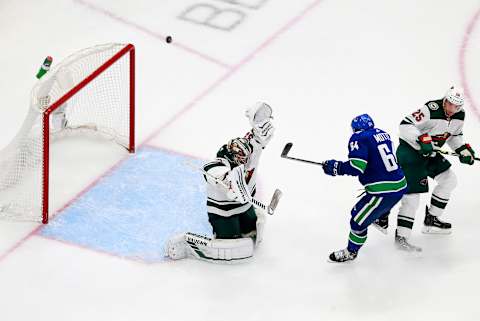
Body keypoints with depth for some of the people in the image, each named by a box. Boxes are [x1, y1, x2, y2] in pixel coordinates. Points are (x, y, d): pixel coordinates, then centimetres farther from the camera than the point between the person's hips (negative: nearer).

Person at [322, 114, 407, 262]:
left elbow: (356, 167, -21)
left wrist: (335, 167, -8)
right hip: (400, 185, 8)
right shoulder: (382, 134, 12)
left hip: (384, 191, -8)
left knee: (359, 221, 8)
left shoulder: (358, 139, -12)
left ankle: (351, 252, 23)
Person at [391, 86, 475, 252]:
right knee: (412, 192, -13)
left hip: (429, 152, 9)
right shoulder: (431, 110, -27)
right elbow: (406, 125, -29)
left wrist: (464, 150, 4)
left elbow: (454, 135, 18)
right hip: (410, 151, -9)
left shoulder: (460, 115, -1)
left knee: (449, 180, 15)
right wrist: (422, 139, -38)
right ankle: (401, 236, -9)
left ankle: (431, 220, 26)